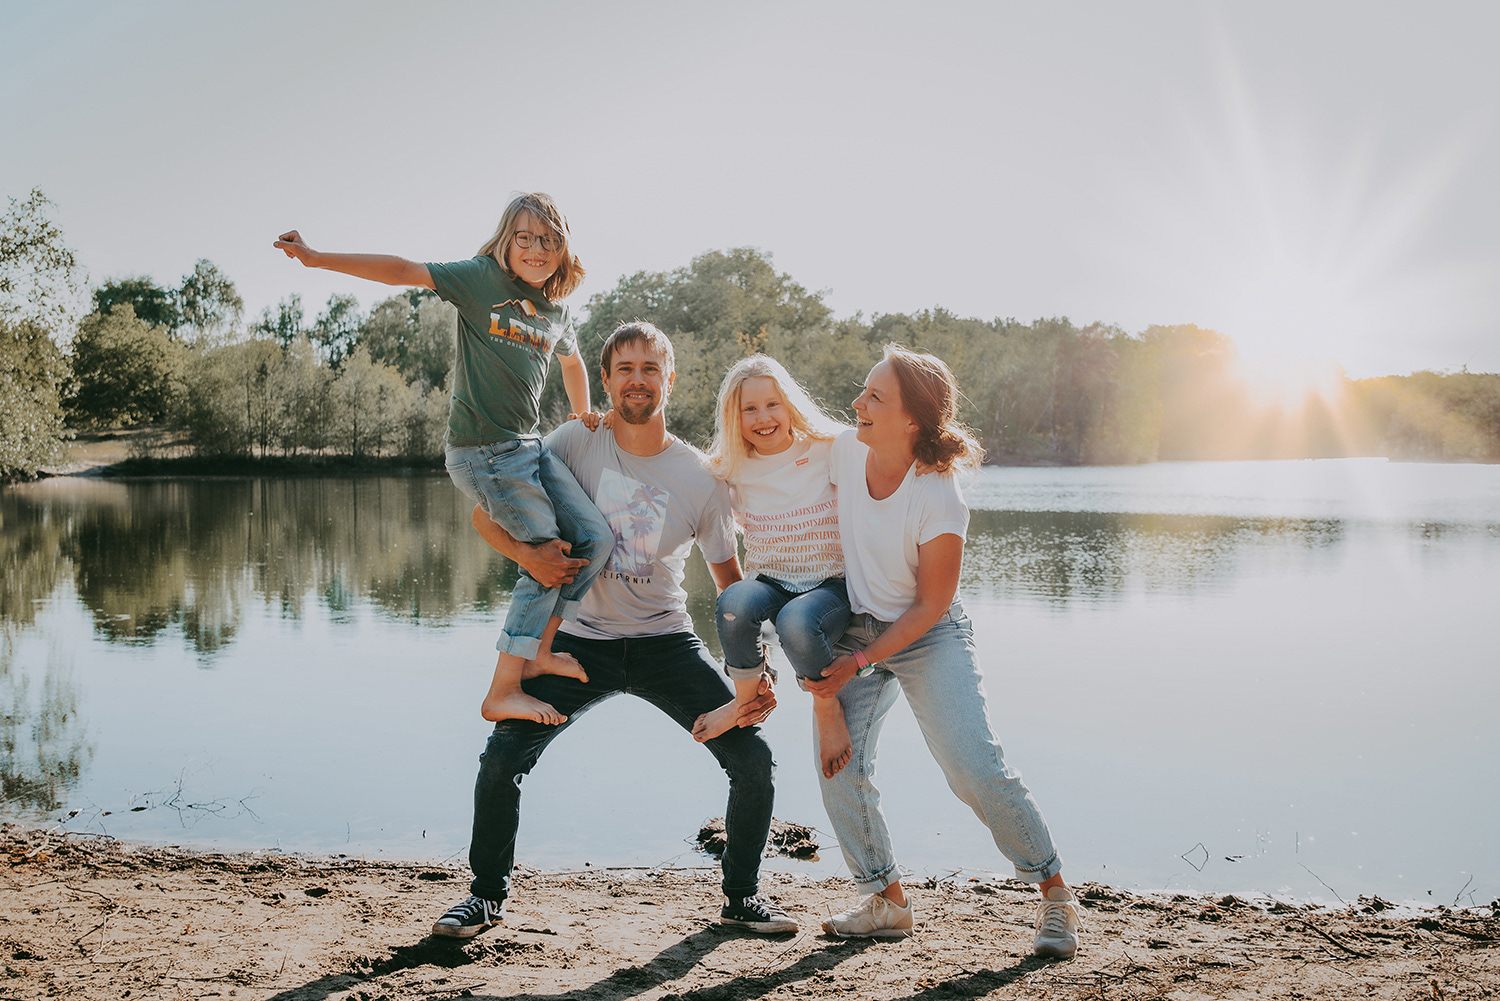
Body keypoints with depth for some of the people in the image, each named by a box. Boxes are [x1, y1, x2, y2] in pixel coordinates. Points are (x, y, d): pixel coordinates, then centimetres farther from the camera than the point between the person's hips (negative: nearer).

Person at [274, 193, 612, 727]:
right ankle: (502, 692, -3)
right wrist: (317, 258, -18)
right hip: (482, 450, -7)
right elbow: (403, 271, -13)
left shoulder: (558, 310, 12)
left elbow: (571, 362, 32)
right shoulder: (481, 278, -7)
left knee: (596, 538, 3)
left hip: (530, 445, 8)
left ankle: (537, 651, 15)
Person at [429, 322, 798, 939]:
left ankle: (742, 895, 15)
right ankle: (488, 895, 14)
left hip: (667, 642, 1)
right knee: (501, 758, -12)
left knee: (754, 759, -9)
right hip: (581, 640, 0)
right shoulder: (578, 442, -7)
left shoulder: (701, 478, -5)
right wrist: (529, 556, -24)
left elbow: (729, 580, 3)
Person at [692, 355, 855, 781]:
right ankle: (746, 697, -5)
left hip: (833, 586, -2)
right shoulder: (730, 470, 4)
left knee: (796, 622, -37)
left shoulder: (830, 451, -2)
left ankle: (827, 706, -6)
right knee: (733, 602, -34)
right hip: (770, 584, 3)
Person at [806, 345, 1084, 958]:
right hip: (854, 626, 5)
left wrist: (857, 663, -18)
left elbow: (930, 606, -17)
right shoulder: (845, 450, -10)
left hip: (928, 636, -5)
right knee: (839, 771, -6)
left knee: (977, 773, -14)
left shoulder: (938, 499, -25)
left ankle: (1055, 894, 6)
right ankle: (888, 903, 13)